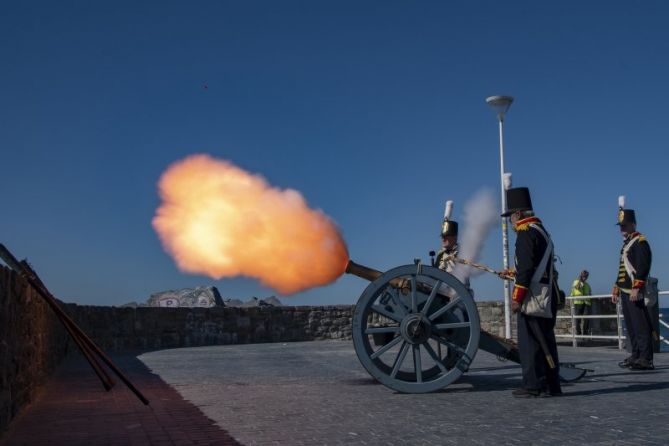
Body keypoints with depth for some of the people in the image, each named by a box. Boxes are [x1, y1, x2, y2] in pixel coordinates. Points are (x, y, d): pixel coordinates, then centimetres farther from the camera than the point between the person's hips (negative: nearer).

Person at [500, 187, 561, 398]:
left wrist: (517, 297, -17)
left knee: (529, 342, -4)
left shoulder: (526, 232, -11)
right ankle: (551, 385, 14)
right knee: (545, 341, 11)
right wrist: (512, 273, 31)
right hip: (546, 299, 9)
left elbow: (526, 267, -18)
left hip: (532, 299, -9)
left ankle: (533, 385, -2)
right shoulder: (541, 230, 19)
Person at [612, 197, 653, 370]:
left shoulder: (640, 241, -7)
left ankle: (646, 359, -9)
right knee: (631, 326, 12)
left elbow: (643, 266, -17)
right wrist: (616, 289, 22)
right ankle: (636, 356, 18)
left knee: (641, 326, -9)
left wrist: (636, 288, -23)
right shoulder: (626, 244, 21)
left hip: (634, 292, -9)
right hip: (625, 291, 10)